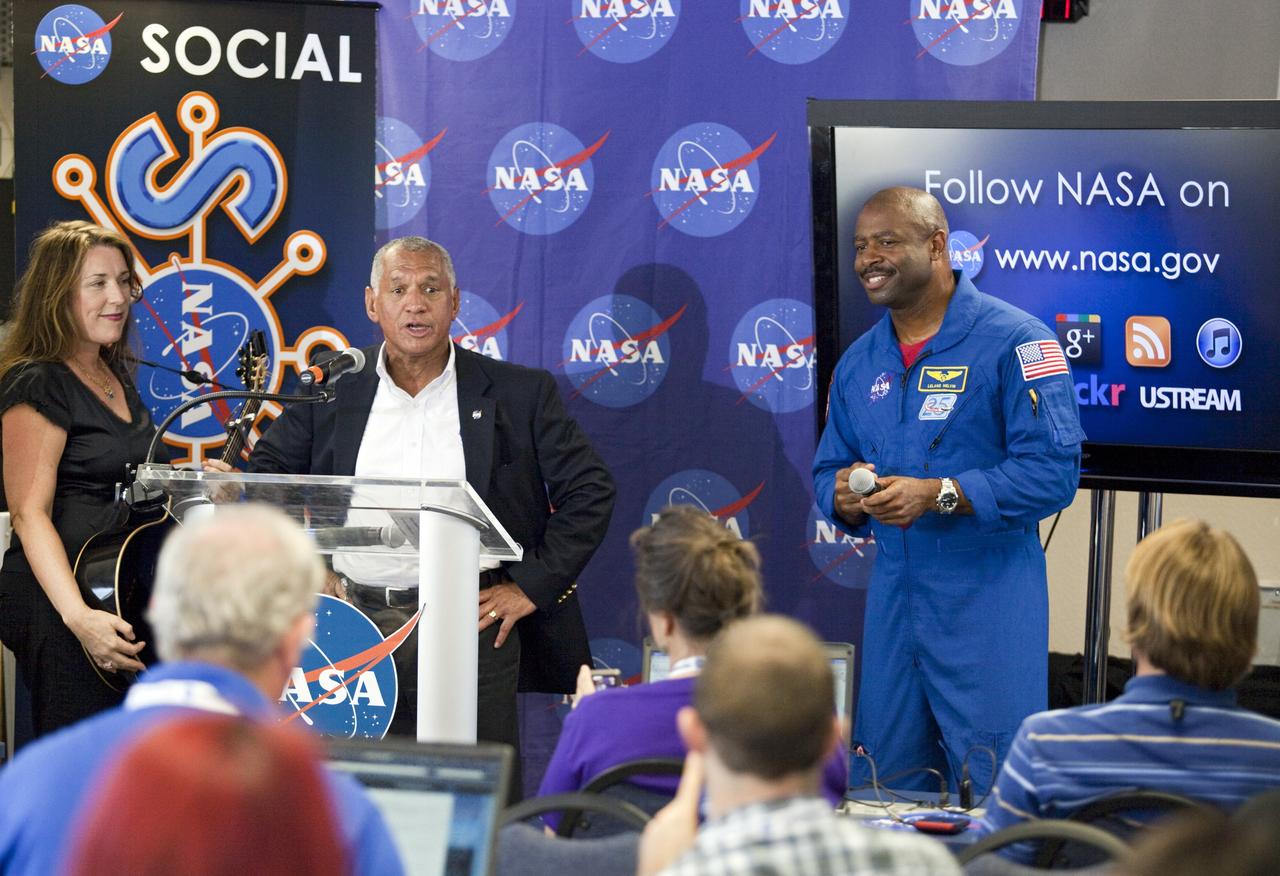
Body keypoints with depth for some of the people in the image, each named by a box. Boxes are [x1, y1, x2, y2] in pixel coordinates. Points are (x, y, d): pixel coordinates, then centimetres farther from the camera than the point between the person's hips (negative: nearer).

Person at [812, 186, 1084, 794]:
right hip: (891, 599, 6)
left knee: (993, 793, -3)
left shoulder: (1014, 343, -8)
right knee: (885, 795, 11)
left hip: (989, 604, -6)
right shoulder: (858, 363, 14)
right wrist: (843, 496, -5)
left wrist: (939, 494, -22)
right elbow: (828, 468, 19)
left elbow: (1053, 470, -16)